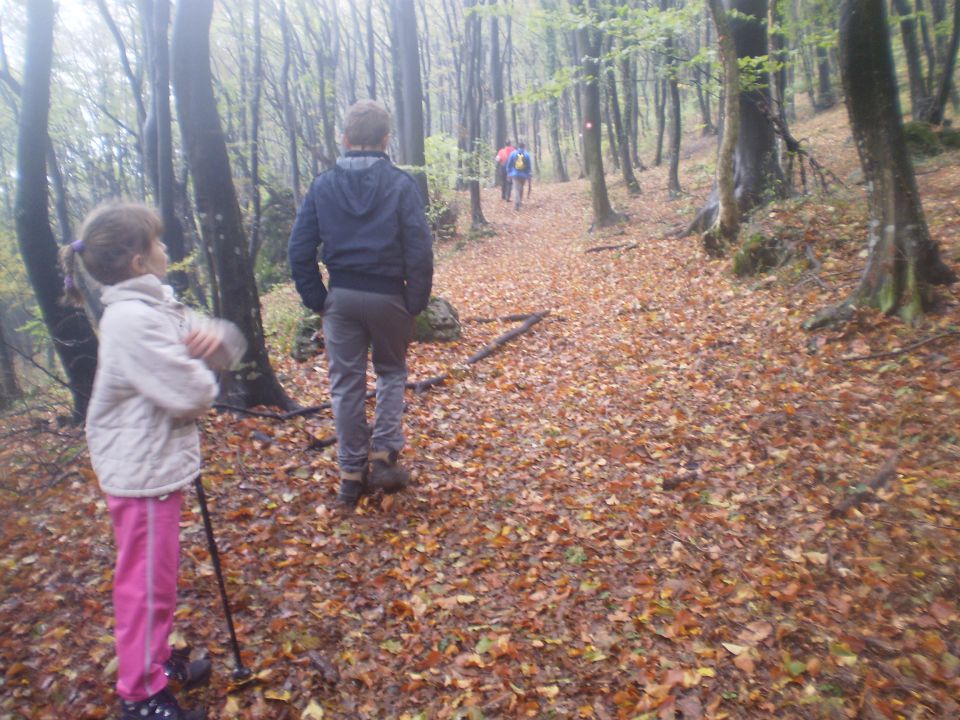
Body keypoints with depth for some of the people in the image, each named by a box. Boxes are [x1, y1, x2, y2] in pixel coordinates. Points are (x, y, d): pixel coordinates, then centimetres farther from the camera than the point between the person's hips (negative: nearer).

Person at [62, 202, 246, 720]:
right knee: (147, 582, 6)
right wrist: (201, 370, -4)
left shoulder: (155, 305, 7)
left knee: (156, 576, 23)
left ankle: (156, 660, 42)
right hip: (142, 470, -10)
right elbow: (193, 395, -25)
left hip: (157, 461, 10)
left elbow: (230, 346, 8)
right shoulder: (134, 319, -23)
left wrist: (216, 338, -14)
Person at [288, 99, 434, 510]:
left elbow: (299, 250, 1)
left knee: (346, 384, 11)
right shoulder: (400, 184, -6)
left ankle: (352, 475, 18)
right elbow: (419, 250, -11)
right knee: (391, 372, 20)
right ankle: (383, 455, 10)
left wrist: (316, 300, 7)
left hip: (341, 297, 2)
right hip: (387, 295, -1)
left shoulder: (323, 185, 1)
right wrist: (416, 302, -3)